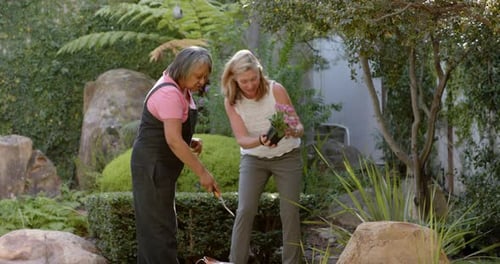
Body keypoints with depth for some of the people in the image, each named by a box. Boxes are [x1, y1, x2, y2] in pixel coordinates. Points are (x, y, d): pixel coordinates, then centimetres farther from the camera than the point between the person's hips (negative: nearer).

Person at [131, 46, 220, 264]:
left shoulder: (180, 89, 10)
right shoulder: (169, 93, -22)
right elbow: (173, 141, -27)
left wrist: (190, 142, 2)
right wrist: (202, 173, -24)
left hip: (162, 167, 10)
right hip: (152, 167, -10)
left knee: (152, 226, 14)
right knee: (160, 228, -9)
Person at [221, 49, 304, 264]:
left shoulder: (275, 90, -20)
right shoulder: (231, 101, -14)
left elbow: (299, 127, -18)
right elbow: (242, 139, -19)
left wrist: (293, 131, -42)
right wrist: (260, 141, -40)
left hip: (286, 156, -1)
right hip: (253, 158, 1)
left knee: (290, 213, -4)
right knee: (245, 210, -12)